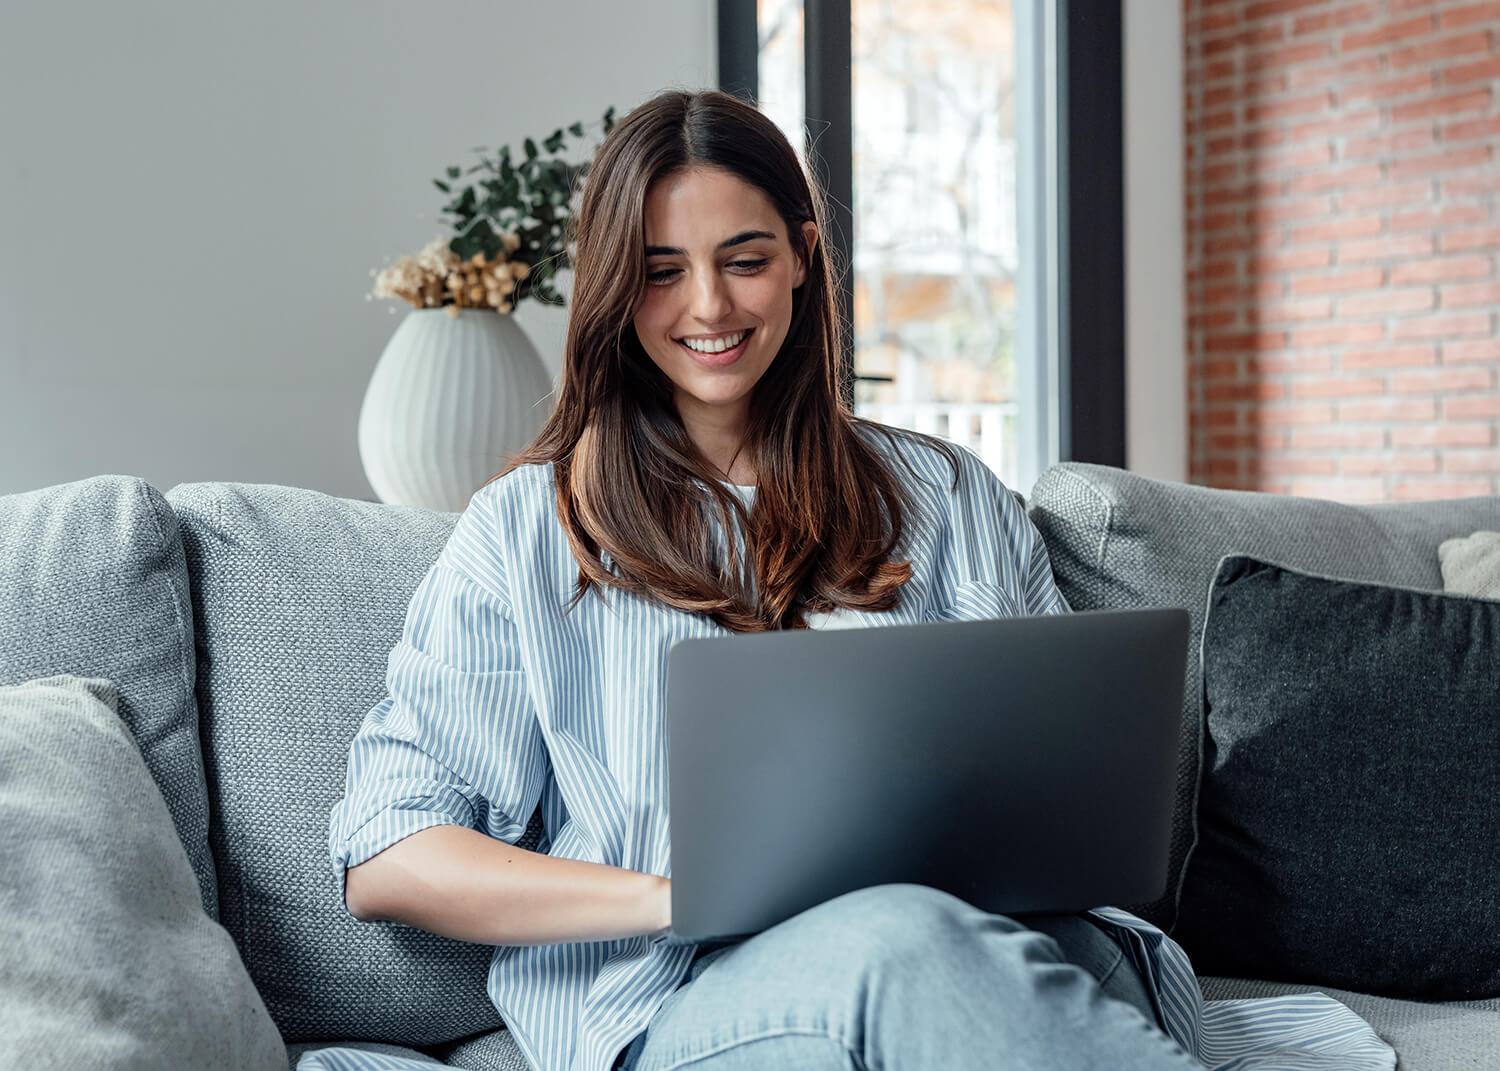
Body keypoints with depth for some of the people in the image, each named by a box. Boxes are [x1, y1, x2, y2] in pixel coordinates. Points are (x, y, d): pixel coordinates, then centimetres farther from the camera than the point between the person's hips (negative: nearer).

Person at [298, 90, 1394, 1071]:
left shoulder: (948, 497, 20)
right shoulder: (528, 530, 12)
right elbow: (385, 861, 3)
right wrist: (681, 894, -12)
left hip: (986, 933, 2)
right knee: (902, 940, -37)